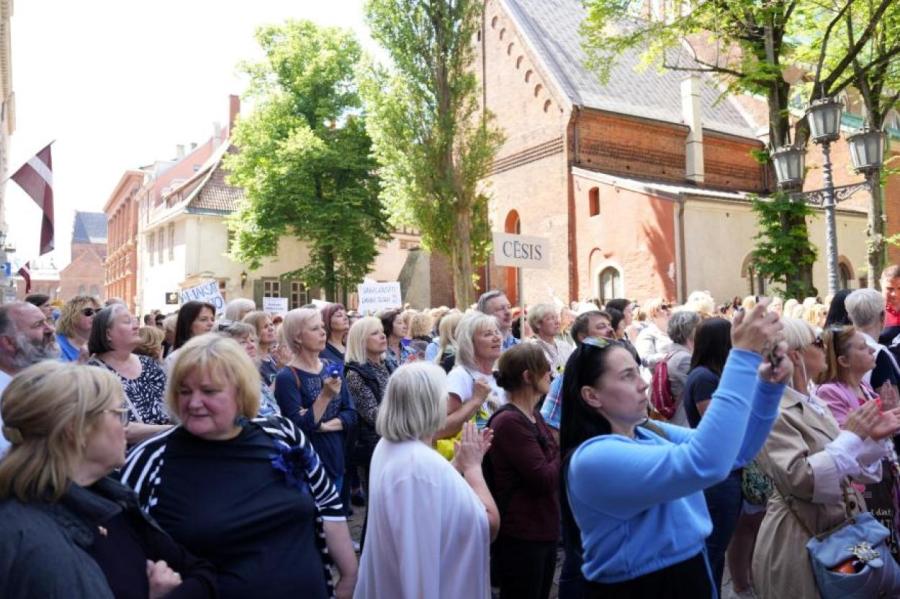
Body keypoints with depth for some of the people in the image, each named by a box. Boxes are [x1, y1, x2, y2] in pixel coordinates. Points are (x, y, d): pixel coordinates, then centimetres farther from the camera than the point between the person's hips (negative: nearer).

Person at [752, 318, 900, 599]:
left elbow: (842, 462, 11)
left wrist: (871, 436, -4)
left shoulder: (813, 402, 7)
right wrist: (851, 435, -23)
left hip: (840, 527, 9)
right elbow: (799, 480, -29)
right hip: (799, 540, -9)